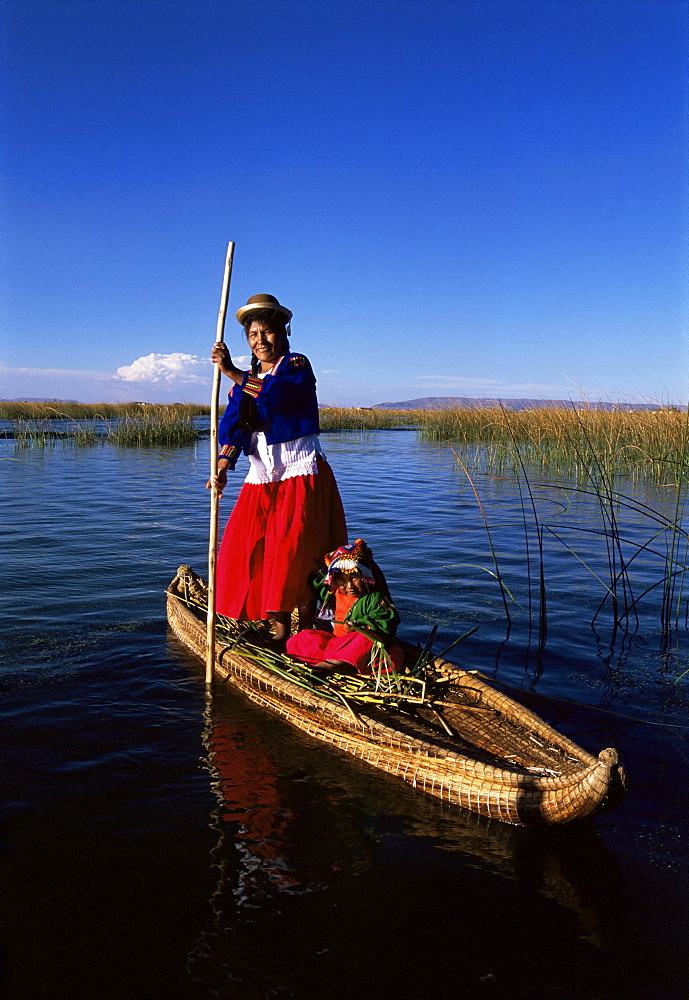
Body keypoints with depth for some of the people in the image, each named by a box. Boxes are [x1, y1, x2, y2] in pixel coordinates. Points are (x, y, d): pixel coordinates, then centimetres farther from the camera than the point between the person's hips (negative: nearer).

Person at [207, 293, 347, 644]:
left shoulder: (297, 365, -1)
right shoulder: (245, 380, 15)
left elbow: (274, 394, -24)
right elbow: (231, 425, 2)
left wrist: (232, 372, -21)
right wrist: (222, 469, -13)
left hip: (300, 472, -6)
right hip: (262, 475, 6)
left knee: (291, 547, -11)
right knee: (243, 545, -1)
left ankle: (283, 628, -6)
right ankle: (267, 620, 10)